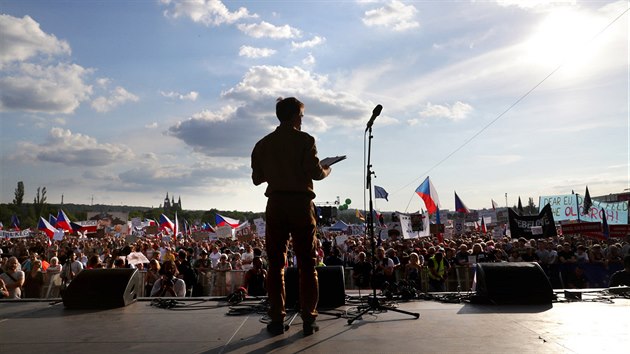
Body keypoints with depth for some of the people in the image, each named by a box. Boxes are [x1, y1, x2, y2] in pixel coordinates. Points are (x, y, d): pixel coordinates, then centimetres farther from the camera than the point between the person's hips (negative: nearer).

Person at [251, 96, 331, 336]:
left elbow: (257, 178, 12)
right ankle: (308, 320, 6)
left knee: (276, 263, 8)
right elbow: (315, 172, -11)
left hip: (275, 204, 3)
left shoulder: (263, 143, 9)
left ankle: (277, 319, 9)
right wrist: (326, 172, 11)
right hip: (301, 202, -3)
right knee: (307, 264, 5)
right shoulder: (304, 140, -3)